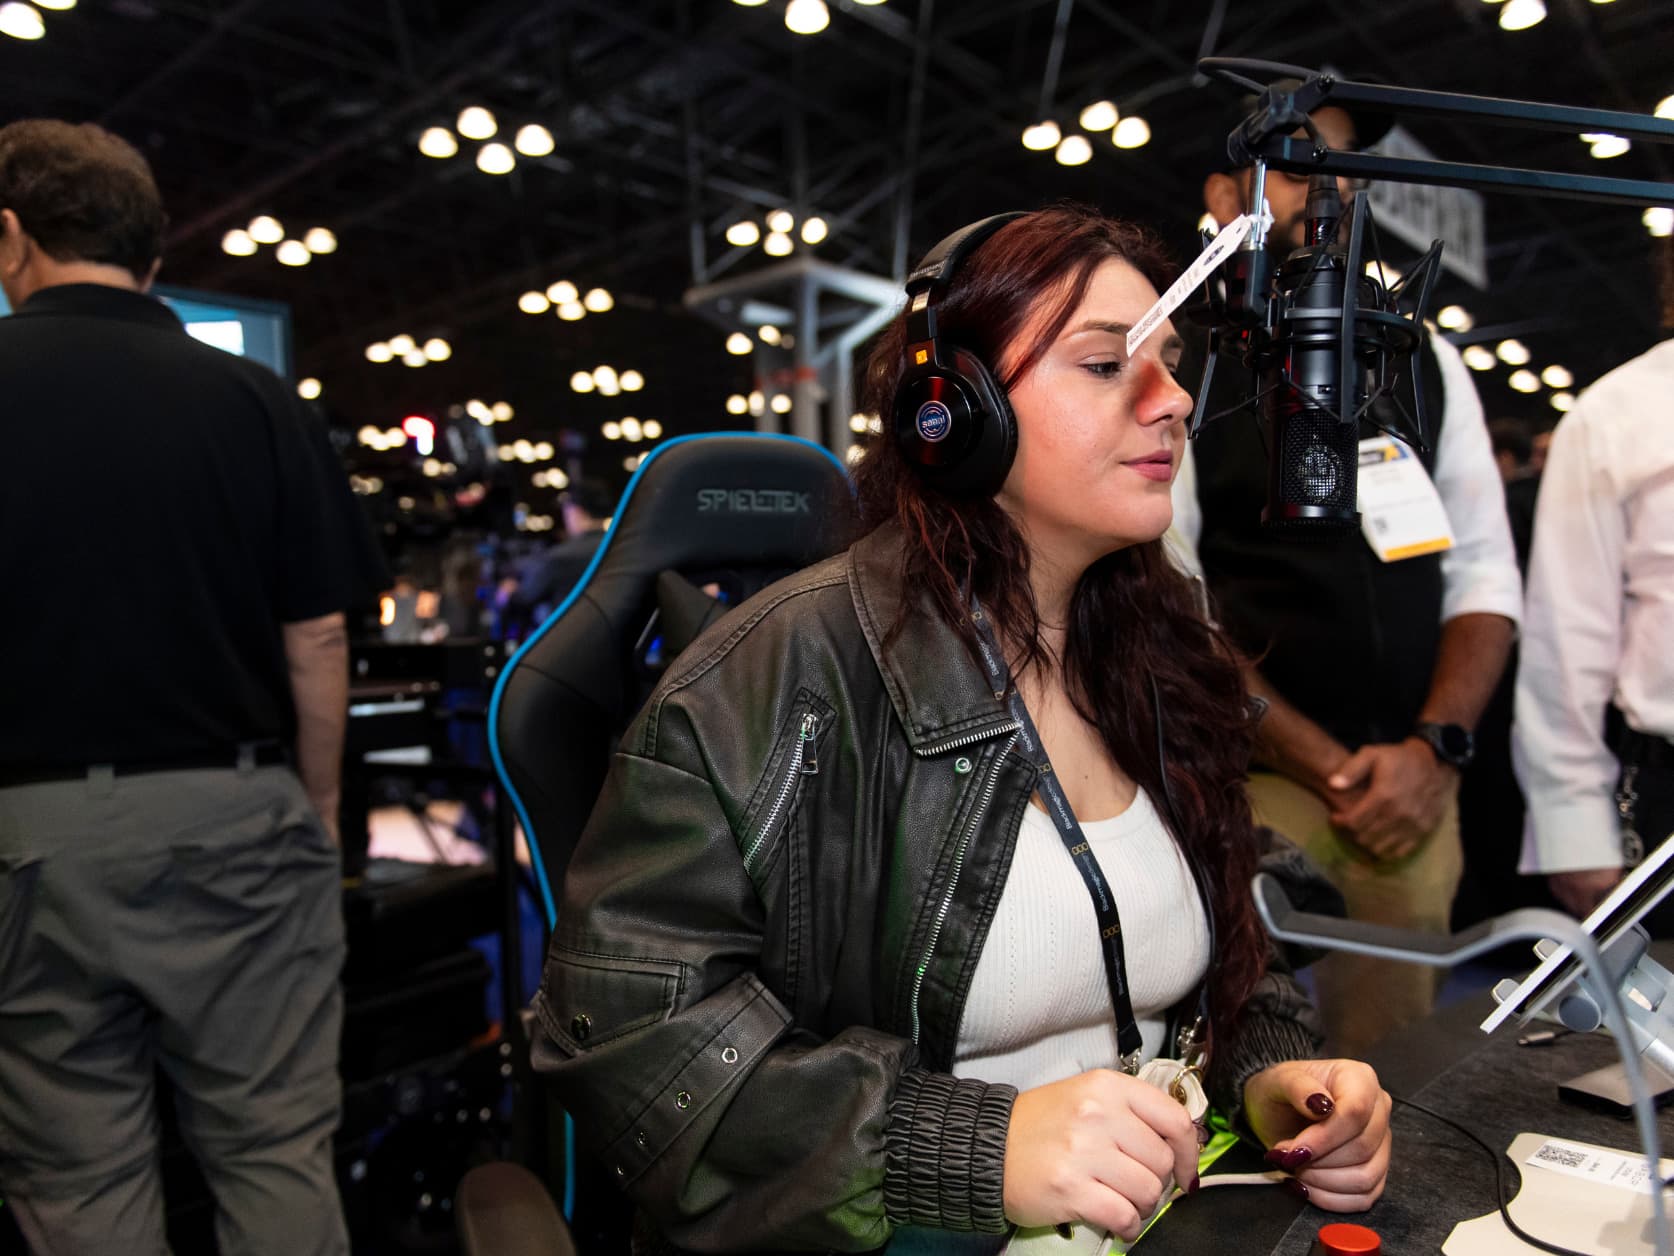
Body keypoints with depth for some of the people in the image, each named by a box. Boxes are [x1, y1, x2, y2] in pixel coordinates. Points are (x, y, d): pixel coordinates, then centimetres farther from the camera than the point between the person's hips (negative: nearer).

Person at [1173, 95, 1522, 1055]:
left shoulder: (1425, 363, 11)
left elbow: (1485, 576, 9)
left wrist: (1433, 748, -6)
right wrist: (1334, 771, -10)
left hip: (1413, 789, 4)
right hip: (1243, 791, -4)